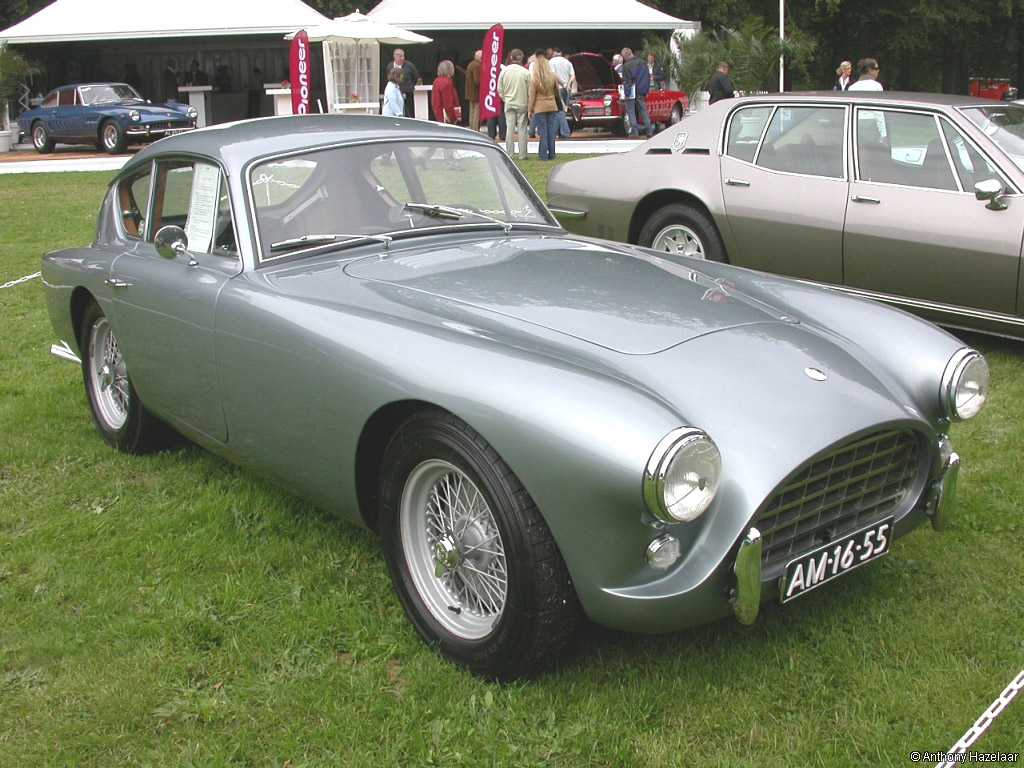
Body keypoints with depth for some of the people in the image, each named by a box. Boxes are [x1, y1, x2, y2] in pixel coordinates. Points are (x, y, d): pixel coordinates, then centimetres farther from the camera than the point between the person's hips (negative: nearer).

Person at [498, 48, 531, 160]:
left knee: (509, 129, 6)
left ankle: (509, 154, 6)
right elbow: (529, 90, -5)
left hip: (509, 104, 2)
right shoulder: (526, 72, -10)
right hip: (522, 104, -2)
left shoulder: (504, 71, -3)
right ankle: (522, 155, 5)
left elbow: (500, 89, 4)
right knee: (522, 129, 3)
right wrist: (529, 105, 6)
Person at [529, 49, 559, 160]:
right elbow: (557, 91, 10)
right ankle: (551, 154, 10)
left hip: (540, 107, -3)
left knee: (543, 132, 1)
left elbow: (532, 96, -7)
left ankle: (544, 155, 2)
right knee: (551, 131, 7)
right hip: (552, 106, 3)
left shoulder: (534, 79, -10)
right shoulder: (553, 76, -2)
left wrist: (530, 110, 1)